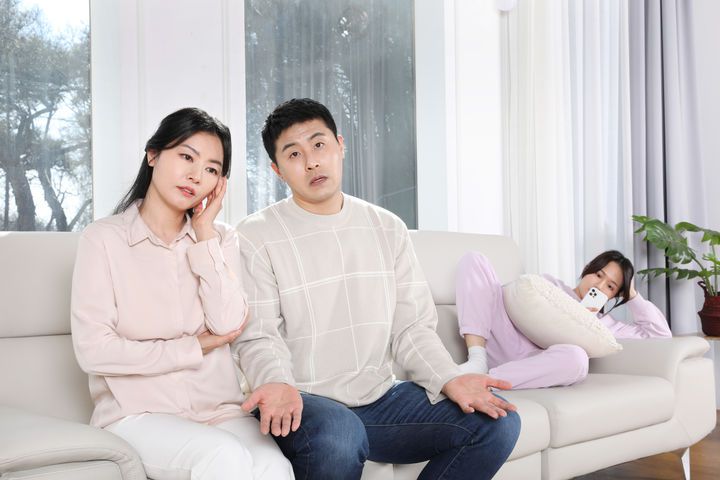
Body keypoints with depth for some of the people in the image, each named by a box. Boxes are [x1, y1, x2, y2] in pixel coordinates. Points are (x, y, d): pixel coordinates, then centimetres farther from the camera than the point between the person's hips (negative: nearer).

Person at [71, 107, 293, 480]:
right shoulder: (103, 239, -2)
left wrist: (204, 233, -4)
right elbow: (93, 351, -9)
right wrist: (195, 348, -5)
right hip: (138, 413, -3)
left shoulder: (221, 239, 10)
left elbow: (228, 325, -6)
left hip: (220, 409, 3)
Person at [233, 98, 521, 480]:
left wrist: (449, 379, -11)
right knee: (336, 437, -39)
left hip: (380, 399, 5)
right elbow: (258, 338, -9)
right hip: (304, 404, -5)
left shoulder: (388, 229, 10)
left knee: (498, 422, -11)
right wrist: (278, 385, -31)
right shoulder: (257, 237, -4)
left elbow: (412, 327, 7)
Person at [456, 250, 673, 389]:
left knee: (576, 358, -39)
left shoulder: (604, 323, 28)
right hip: (504, 342, 1)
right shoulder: (551, 284, 30)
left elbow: (661, 333, 21)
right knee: (474, 259, -12)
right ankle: (478, 361, -26)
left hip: (535, 363, -1)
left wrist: (632, 295, 22)